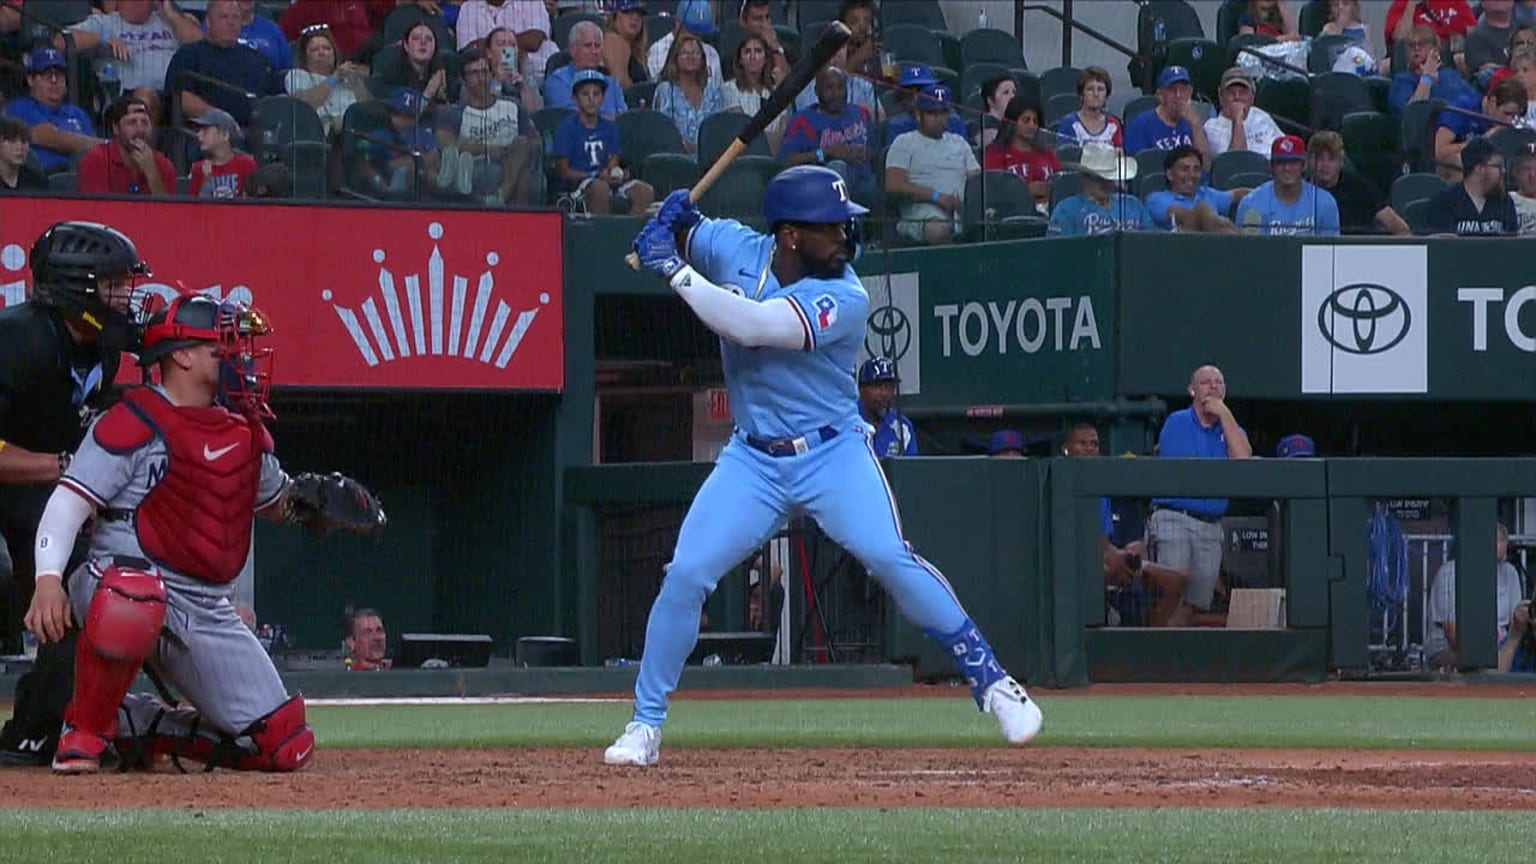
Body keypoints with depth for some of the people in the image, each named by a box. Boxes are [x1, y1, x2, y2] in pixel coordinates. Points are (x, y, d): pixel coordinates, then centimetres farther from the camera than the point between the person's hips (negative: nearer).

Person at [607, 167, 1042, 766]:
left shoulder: (845, 300, -19)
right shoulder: (737, 249, -4)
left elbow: (754, 326, -32)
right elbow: (681, 233, 17)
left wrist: (676, 272, -27)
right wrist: (675, 221, -8)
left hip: (833, 453, -4)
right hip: (753, 459, 4)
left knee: (890, 558, -20)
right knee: (686, 574, -7)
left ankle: (989, 681, -8)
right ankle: (645, 726, 6)